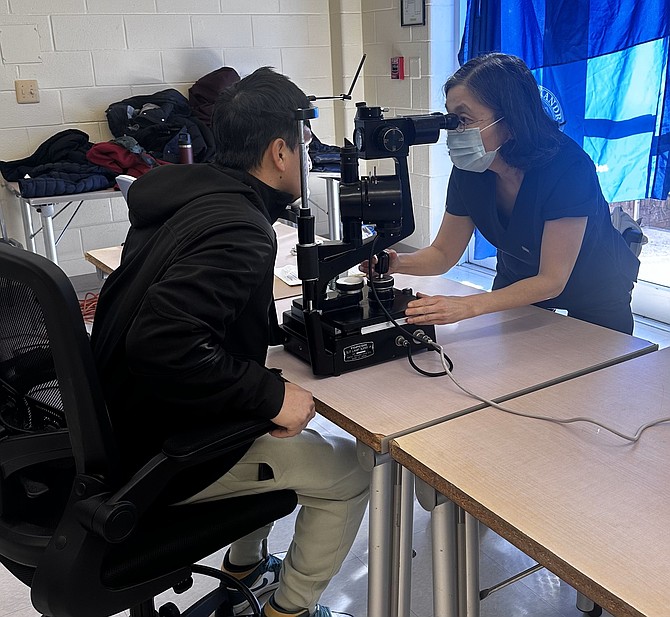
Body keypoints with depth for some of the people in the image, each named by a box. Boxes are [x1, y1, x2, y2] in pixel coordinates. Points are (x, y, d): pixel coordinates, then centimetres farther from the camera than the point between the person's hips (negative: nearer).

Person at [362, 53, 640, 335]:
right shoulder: (469, 170, -21)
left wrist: (468, 306, -46)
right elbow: (444, 253, -10)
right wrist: (399, 262, -32)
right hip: (518, 283, 4)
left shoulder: (568, 167, -37)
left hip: (596, 296, -4)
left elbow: (552, 280, -35)